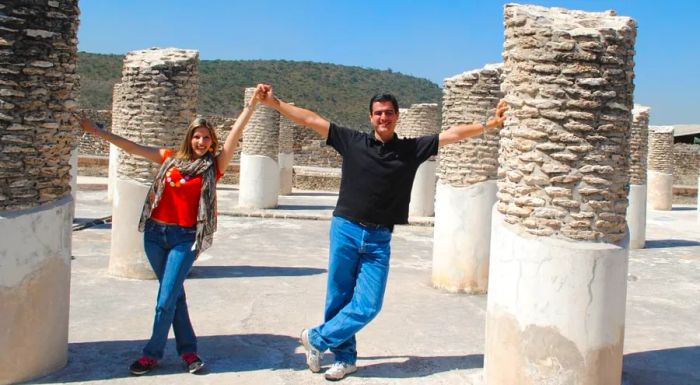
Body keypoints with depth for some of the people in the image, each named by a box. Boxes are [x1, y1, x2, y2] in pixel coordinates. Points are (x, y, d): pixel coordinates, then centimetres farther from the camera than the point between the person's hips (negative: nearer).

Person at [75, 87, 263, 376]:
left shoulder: (214, 166, 0)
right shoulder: (171, 158, 8)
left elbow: (235, 133, -7)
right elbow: (133, 147, 11)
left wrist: (252, 104, -14)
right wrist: (97, 132, 11)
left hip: (186, 238, -4)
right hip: (156, 233, 4)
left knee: (167, 298, -4)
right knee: (174, 294, 11)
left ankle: (153, 353, 11)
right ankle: (188, 350, 22)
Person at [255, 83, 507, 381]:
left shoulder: (412, 149, 4)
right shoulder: (353, 142, 2)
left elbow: (452, 134, 2)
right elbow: (310, 119, 2)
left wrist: (489, 124, -4)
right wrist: (273, 102, 1)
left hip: (379, 239, 1)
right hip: (345, 230, 0)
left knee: (367, 305, -4)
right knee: (338, 299, 6)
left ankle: (316, 339, 17)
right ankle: (345, 358, 26)